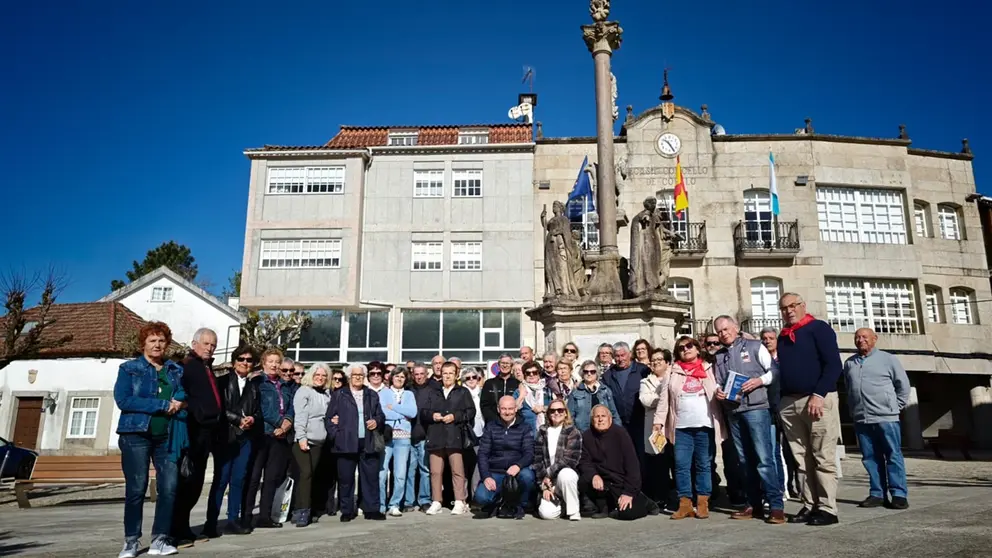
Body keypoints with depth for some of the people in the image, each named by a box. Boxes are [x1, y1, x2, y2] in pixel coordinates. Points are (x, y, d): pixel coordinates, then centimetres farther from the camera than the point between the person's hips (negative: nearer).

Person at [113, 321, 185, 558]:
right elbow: (123, 400, -11)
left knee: (169, 488, -2)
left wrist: (180, 402, -12)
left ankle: (159, 539, 10)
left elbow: (185, 397, 13)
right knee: (136, 488, 0)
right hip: (136, 435, -3)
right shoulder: (129, 369, 3)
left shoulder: (177, 371, 14)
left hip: (167, 437, 3)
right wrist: (163, 405, -14)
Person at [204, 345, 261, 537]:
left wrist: (252, 419, -5)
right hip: (225, 437, -4)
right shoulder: (223, 382, 2)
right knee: (221, 480, -5)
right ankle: (211, 523, 1)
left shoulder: (254, 386, 17)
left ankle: (233, 520, 11)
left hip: (246, 438, 4)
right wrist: (239, 420, -12)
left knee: (238, 479, 4)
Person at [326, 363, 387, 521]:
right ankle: (347, 511, 15)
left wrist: (376, 421, -3)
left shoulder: (372, 395, 15)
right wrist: (335, 435, -6)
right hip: (346, 443, -2)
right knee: (346, 479, 3)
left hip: (368, 443, 2)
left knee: (371, 477, 3)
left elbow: (381, 415, 18)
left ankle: (371, 509, 12)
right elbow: (330, 417, 3)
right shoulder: (338, 395, 6)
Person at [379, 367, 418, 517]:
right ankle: (380, 506, 6)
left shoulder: (409, 394, 17)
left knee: (400, 475, -2)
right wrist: (403, 414, -4)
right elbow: (381, 412, -5)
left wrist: (393, 407, -2)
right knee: (381, 473, -7)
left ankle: (394, 505, 9)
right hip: (385, 436, -2)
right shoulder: (383, 393, 12)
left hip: (403, 437, 2)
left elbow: (413, 413, 0)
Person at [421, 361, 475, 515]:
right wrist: (432, 415, -5)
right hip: (436, 437, 3)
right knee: (435, 471, 4)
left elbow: (471, 411, 2)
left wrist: (455, 416, -10)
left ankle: (460, 502, 1)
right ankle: (436, 502, 11)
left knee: (457, 471, -5)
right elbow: (423, 413, 16)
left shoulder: (463, 392, 12)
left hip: (455, 437, -3)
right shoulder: (433, 393, 21)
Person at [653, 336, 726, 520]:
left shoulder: (709, 368, 11)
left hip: (705, 425, -1)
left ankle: (703, 503, 10)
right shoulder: (673, 372, 12)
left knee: (704, 465, 3)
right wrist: (658, 420, 1)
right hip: (681, 426, 1)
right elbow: (664, 398, 7)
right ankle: (685, 504, 4)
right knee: (681, 465, -1)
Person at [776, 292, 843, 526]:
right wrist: (780, 399, 10)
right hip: (789, 403, 6)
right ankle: (810, 506, 13)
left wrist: (819, 394, -18)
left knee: (823, 458, -3)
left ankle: (827, 509, 3)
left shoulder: (819, 328, -1)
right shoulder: (783, 337, 18)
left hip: (818, 399, -6)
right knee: (803, 460, 7)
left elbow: (834, 365, -9)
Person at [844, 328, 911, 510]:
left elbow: (903, 384, 6)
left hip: (885, 417, -4)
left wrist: (896, 406, 3)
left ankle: (899, 494, 2)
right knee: (870, 458, 6)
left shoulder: (887, 359, 2)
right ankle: (877, 494, 11)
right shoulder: (849, 363, 13)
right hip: (861, 419, 4)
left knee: (893, 456, -2)